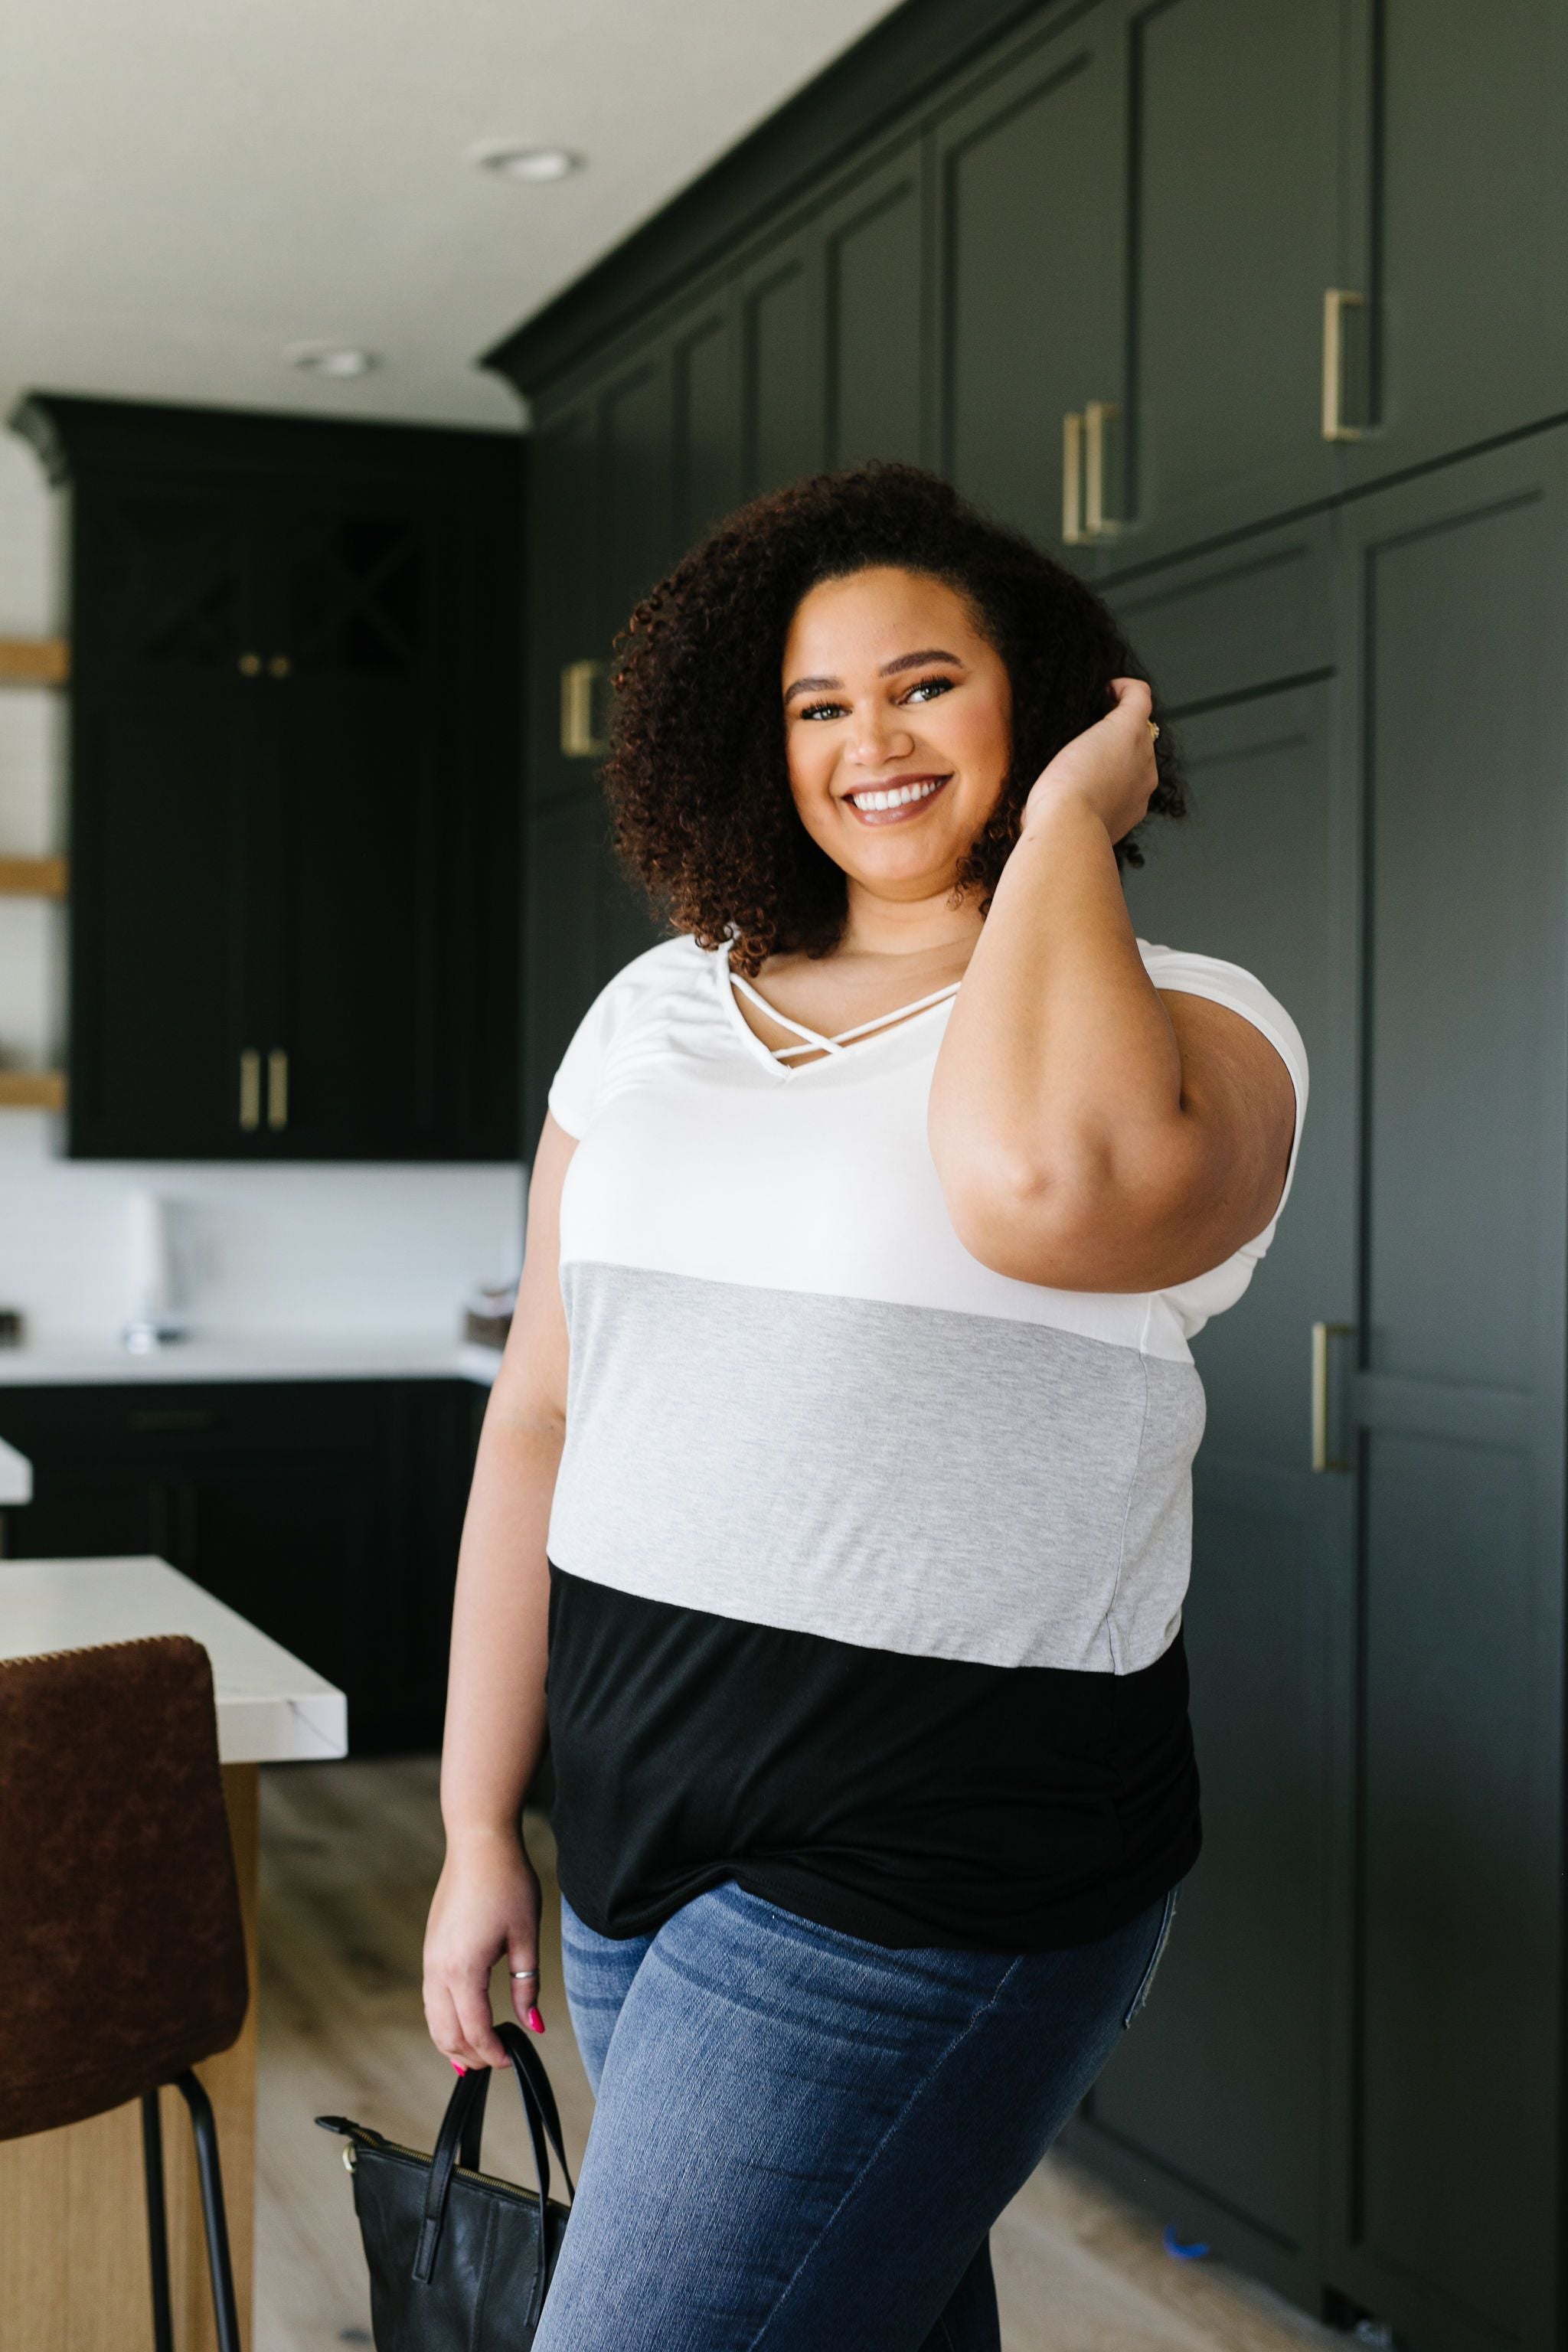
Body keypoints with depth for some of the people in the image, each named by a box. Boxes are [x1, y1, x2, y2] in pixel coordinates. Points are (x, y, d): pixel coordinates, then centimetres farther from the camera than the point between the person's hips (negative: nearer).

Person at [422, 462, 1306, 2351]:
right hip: (637, 1825, 5)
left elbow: (1043, 1182, -33)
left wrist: (1064, 823, -16)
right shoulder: (658, 1009, 9)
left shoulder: (1186, 1020, -7)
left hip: (929, 1861, -5)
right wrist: (479, 1824, 11)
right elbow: (540, 1419, 11)